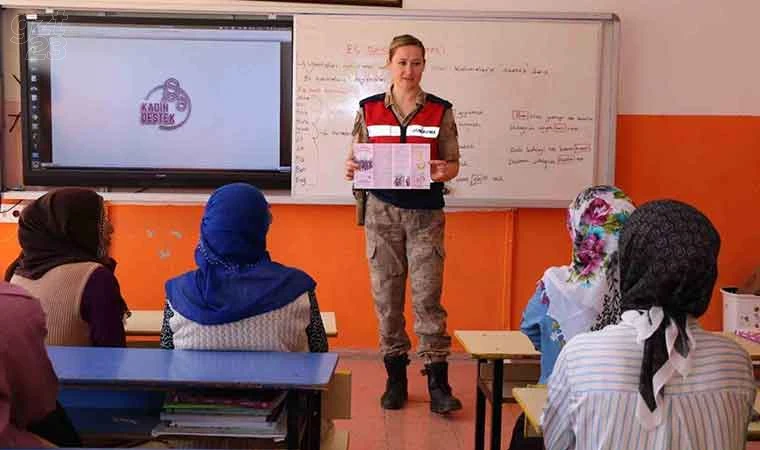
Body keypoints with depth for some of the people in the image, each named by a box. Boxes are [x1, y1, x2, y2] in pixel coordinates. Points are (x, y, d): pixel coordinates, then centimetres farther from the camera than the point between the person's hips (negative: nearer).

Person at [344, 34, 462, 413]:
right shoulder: (369, 110, 5)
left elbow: (453, 164, 4)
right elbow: (360, 160, 10)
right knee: (386, 296, 5)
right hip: (382, 211, 2)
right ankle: (395, 378, 19)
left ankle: (437, 384, 3)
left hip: (425, 213, -1)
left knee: (427, 296, -5)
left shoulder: (440, 111, 2)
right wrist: (351, 169, -12)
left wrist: (444, 172, -18)